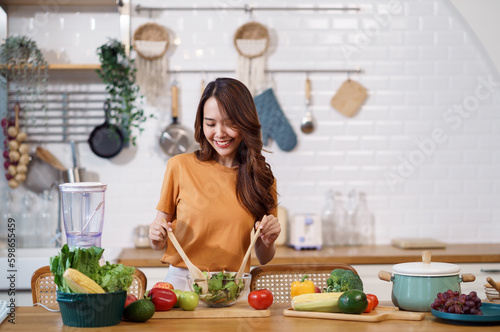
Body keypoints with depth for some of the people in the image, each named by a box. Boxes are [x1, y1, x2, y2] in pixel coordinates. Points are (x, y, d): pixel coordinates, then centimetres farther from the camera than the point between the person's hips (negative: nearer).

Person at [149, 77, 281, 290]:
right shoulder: (180, 166, 3)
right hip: (182, 283, -1)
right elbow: (159, 244, 11)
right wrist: (156, 237, -10)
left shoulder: (261, 177, 8)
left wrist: (268, 242, -5)